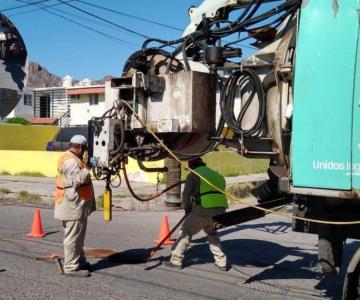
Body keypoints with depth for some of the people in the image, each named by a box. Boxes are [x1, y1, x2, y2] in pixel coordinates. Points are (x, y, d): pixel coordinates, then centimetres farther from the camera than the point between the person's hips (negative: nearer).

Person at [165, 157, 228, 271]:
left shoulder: (194, 174, 8)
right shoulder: (217, 175, 28)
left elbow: (186, 193, -4)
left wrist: (187, 208, 12)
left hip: (204, 210, -6)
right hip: (220, 210, 6)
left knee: (186, 232, 11)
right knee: (212, 232, 29)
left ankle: (175, 260, 12)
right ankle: (221, 262, 23)